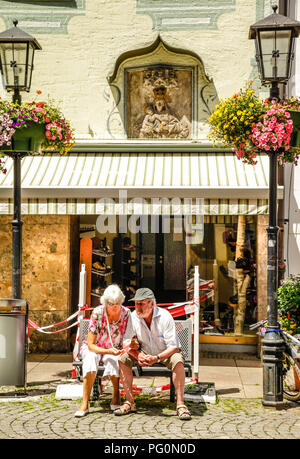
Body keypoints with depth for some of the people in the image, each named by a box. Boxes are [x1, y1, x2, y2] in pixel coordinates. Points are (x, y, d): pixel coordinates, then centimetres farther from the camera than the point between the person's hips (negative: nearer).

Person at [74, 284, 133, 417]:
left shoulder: (126, 313, -14)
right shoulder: (97, 313, -20)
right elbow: (91, 345, -19)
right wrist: (108, 351, -37)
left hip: (115, 350, 1)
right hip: (94, 348, -1)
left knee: (112, 361, -34)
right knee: (91, 359, -36)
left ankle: (116, 398, -13)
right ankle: (84, 404, -31)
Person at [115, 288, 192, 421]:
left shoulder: (165, 316, -23)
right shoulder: (133, 317, -13)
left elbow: (173, 346, -25)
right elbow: (127, 343, -8)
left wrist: (156, 358, -40)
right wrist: (138, 355, -29)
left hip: (165, 352, -3)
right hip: (145, 352, 3)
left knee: (177, 360, -35)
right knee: (123, 358, -20)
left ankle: (180, 404, -31)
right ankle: (130, 402, -14)